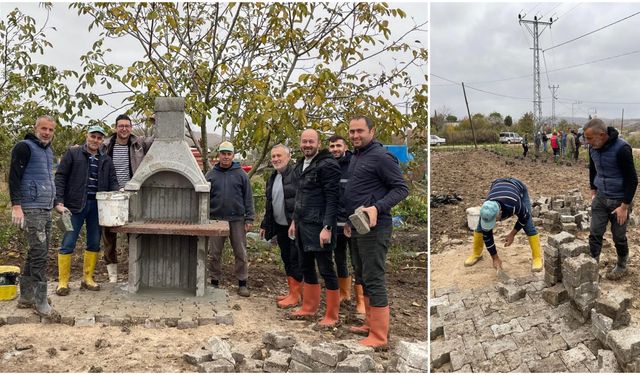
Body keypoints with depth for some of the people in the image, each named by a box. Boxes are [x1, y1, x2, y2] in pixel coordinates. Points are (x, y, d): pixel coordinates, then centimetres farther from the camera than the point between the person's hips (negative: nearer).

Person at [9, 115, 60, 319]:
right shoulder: (24, 147, -7)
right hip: (31, 209, -8)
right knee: (39, 255, -10)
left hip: (46, 210, 8)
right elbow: (14, 177, -14)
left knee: (36, 254, 12)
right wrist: (16, 205, -21)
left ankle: (26, 297, 20)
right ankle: (41, 302, -5)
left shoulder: (48, 151, 17)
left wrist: (56, 203, 23)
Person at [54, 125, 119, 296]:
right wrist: (59, 202, -11)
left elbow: (113, 182, 14)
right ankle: (63, 282, 6)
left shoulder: (106, 160, 13)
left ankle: (88, 279, 20)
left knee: (94, 243, 9)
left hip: (97, 205, 4)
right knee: (68, 243, -2)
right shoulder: (73, 153, 1)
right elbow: (60, 177, -2)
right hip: (76, 205, -4)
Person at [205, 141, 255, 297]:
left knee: (241, 254, 3)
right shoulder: (211, 175, 7)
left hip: (237, 220, -1)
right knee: (215, 254, 7)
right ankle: (215, 282, 19)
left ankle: (242, 283, 13)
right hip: (216, 219, 1)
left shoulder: (241, 174, 5)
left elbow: (248, 198, 3)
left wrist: (249, 218, -3)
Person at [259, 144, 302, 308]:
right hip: (280, 226, 9)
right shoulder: (272, 178, 15)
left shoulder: (296, 174, -13)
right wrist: (265, 225, 21)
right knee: (286, 259, 15)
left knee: (295, 259, -1)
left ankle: (296, 295, 8)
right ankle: (292, 291, 25)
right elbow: (269, 204, 22)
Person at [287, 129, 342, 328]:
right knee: (306, 268, 16)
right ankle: (309, 308, 29)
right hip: (303, 225, 9)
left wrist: (327, 228, -22)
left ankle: (332, 316, 9)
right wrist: (295, 220, 20)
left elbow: (332, 198, -17)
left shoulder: (327, 165, -13)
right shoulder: (301, 165, 14)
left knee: (326, 269, -1)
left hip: (319, 227, -9)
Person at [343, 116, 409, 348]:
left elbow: (401, 188, -15)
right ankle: (371, 324, 28)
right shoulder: (355, 157, 15)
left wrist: (377, 208, -27)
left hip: (374, 228, -9)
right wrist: (349, 220, 22)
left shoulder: (381, 156, -13)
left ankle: (379, 336, 0)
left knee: (373, 280, -6)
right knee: (361, 278, 16)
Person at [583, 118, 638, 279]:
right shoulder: (593, 148, -6)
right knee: (595, 234, 4)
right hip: (600, 198, 5)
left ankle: (622, 266, 29)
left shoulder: (622, 149, -25)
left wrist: (624, 206, -19)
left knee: (619, 237, 8)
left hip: (619, 200, -5)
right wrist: (593, 191, 12)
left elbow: (632, 179, -20)